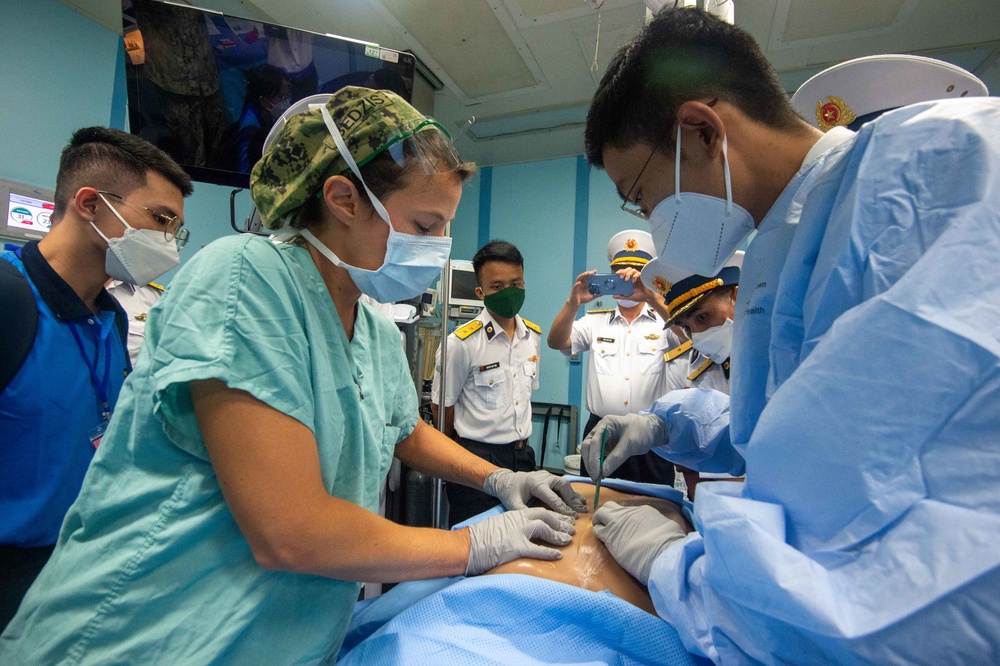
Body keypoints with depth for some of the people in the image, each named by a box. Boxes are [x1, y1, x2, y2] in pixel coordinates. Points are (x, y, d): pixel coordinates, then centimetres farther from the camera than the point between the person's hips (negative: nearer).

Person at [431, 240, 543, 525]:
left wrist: (518, 443, 15)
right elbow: (442, 405, -5)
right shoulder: (462, 342, -15)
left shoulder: (533, 336, 3)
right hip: (478, 458, -5)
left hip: (522, 455, 5)